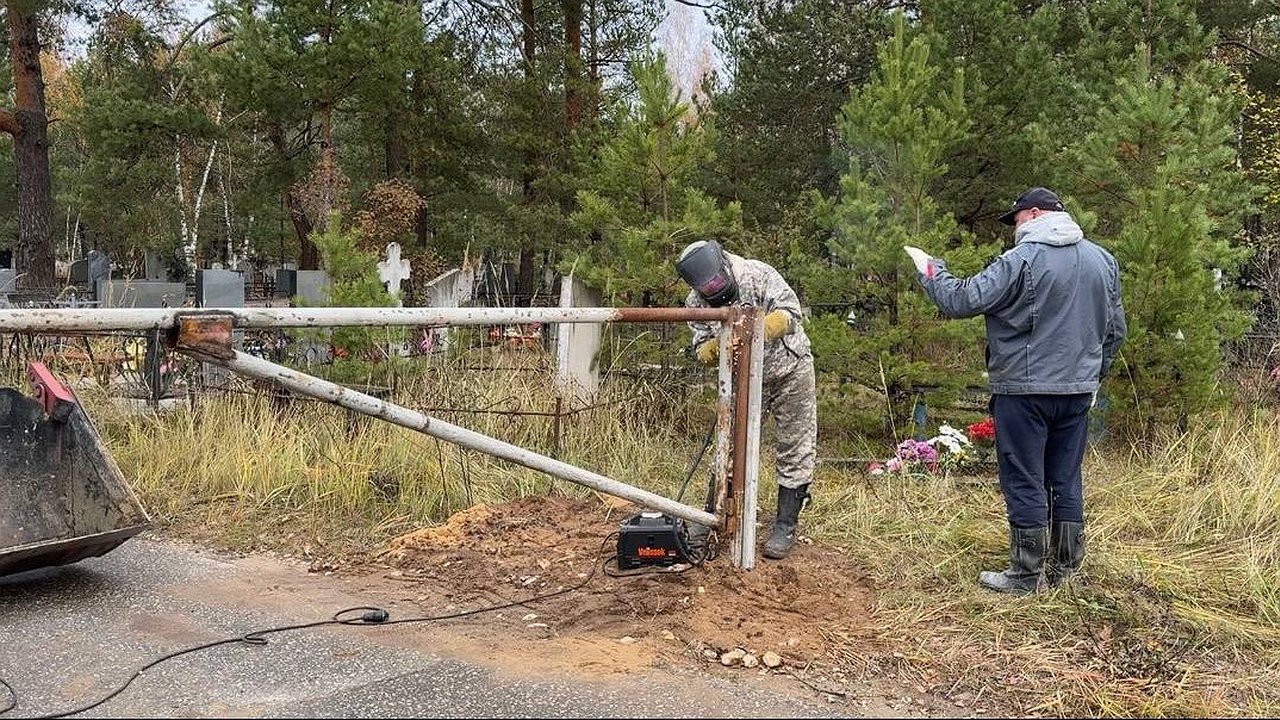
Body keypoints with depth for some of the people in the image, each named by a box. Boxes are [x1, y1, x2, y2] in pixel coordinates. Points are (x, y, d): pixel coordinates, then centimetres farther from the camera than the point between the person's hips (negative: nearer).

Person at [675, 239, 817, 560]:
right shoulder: (697, 303, -12)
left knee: (795, 452, -1)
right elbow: (702, 350, -10)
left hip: (790, 371, -3)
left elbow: (790, 311, -30)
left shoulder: (757, 274, -24)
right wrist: (715, 346, -34)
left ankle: (785, 528, 8)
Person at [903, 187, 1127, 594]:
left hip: (1024, 391, -7)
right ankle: (1064, 568, 22)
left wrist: (928, 268, 1)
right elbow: (1115, 329, 15)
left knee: (1024, 484, 2)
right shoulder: (1103, 261, 9)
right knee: (1066, 481, 14)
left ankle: (1027, 576, 8)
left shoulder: (1022, 260, -14)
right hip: (1078, 392, 7)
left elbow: (960, 301, -15)